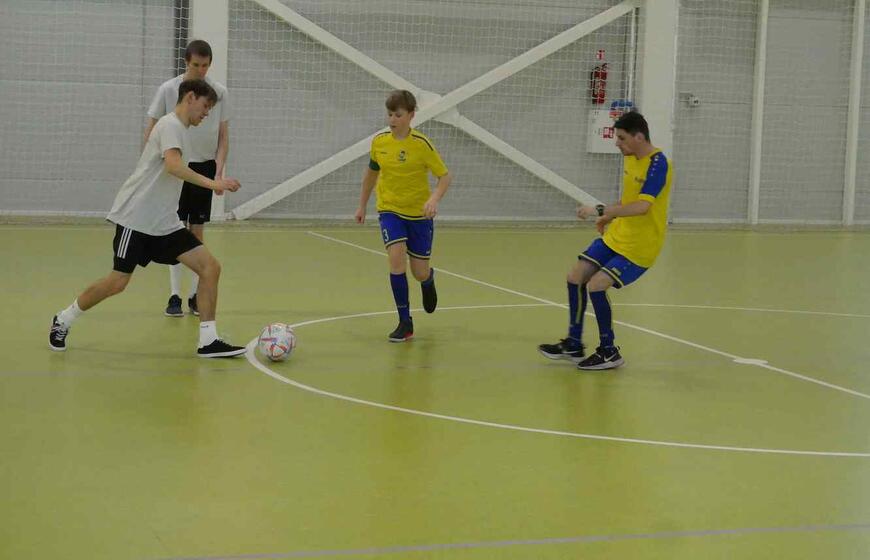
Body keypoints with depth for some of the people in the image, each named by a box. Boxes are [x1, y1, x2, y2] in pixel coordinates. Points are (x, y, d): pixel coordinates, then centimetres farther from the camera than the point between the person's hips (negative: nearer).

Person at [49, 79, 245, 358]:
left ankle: (208, 341, -4)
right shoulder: (170, 124, -11)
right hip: (136, 218, -9)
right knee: (117, 282, -5)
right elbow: (173, 165, -30)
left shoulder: (179, 129, 17)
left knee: (210, 267, -5)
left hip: (164, 223, 9)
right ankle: (62, 322, 18)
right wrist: (211, 183, -38)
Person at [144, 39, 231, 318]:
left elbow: (223, 136, 4)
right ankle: (174, 296, 0)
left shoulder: (219, 92, -1)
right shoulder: (168, 90, -6)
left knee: (197, 232, 5)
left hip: (204, 167, 2)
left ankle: (196, 295, 11)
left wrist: (218, 171, -6)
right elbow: (151, 131, 2)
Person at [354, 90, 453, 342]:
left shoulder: (422, 144, -15)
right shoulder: (379, 141, -5)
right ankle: (405, 323, -10)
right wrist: (362, 205, 19)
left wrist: (434, 199, -31)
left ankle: (429, 279, 45)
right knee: (396, 258, -21)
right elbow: (371, 172, 13)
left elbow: (445, 176, -12)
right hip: (390, 210, 2)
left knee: (420, 273, 3)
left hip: (419, 213, -1)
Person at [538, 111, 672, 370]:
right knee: (575, 276, 5)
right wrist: (610, 216, 11)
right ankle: (573, 345, 19)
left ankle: (609, 353, 1)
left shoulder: (657, 164, -22)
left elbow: (642, 206, -34)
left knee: (596, 285, -17)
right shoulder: (630, 158, 5)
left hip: (640, 246, -9)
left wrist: (601, 211, -36)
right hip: (616, 235, 9)